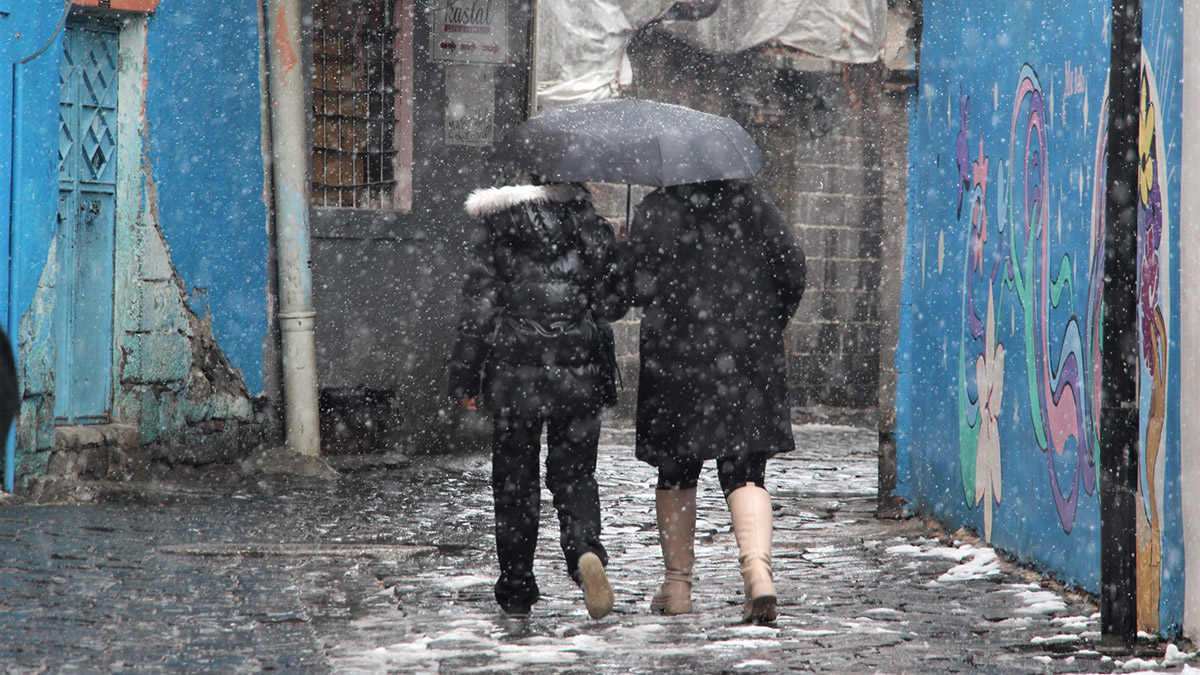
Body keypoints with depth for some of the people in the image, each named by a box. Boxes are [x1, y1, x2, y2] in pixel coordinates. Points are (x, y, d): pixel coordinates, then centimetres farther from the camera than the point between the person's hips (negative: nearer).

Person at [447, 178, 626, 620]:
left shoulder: (498, 227, -1)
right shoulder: (589, 226, 0)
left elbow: (479, 305, -3)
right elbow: (613, 304, -1)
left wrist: (465, 377, 2)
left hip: (514, 374, -1)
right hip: (578, 372, 1)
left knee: (514, 481, 9)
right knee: (574, 474, 9)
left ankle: (516, 592, 12)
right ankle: (585, 550, -20)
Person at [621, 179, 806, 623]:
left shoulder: (657, 209, -5)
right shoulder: (752, 202, 3)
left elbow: (635, 286, -8)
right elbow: (792, 266, 1)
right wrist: (771, 321, 15)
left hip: (675, 356, -2)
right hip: (749, 356, 2)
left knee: (677, 471, 13)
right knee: (744, 470, 3)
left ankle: (677, 583, 17)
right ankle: (758, 568, -19)